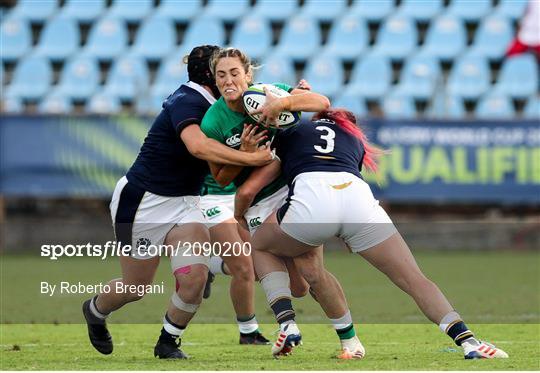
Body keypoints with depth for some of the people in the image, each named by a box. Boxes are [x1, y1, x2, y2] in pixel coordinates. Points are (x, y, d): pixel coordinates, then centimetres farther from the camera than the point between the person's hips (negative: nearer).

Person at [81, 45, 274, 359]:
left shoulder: (212, 107, 3)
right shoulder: (186, 103, -23)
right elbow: (198, 146, -42)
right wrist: (250, 158, -44)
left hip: (184, 203, 7)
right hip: (142, 201, -7)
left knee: (194, 277, -15)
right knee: (137, 287, 7)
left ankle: (168, 342, 9)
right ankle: (95, 310, 41)